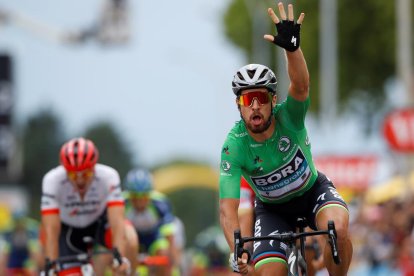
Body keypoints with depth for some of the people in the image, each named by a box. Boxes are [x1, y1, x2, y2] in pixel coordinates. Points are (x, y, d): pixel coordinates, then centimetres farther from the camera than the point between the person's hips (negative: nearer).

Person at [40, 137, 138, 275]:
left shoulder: (108, 177, -30)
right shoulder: (52, 180, -31)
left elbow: (117, 222, -37)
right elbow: (51, 230, -34)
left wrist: (121, 258, -49)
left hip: (98, 224, -1)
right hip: (68, 229, 1)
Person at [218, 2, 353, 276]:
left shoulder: (288, 117, -24)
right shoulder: (234, 145, -25)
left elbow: (301, 86, -47)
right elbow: (228, 207, -29)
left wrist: (292, 47, -67)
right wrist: (237, 250, -46)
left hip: (312, 190, -1)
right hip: (272, 208, 1)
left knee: (338, 228, -33)